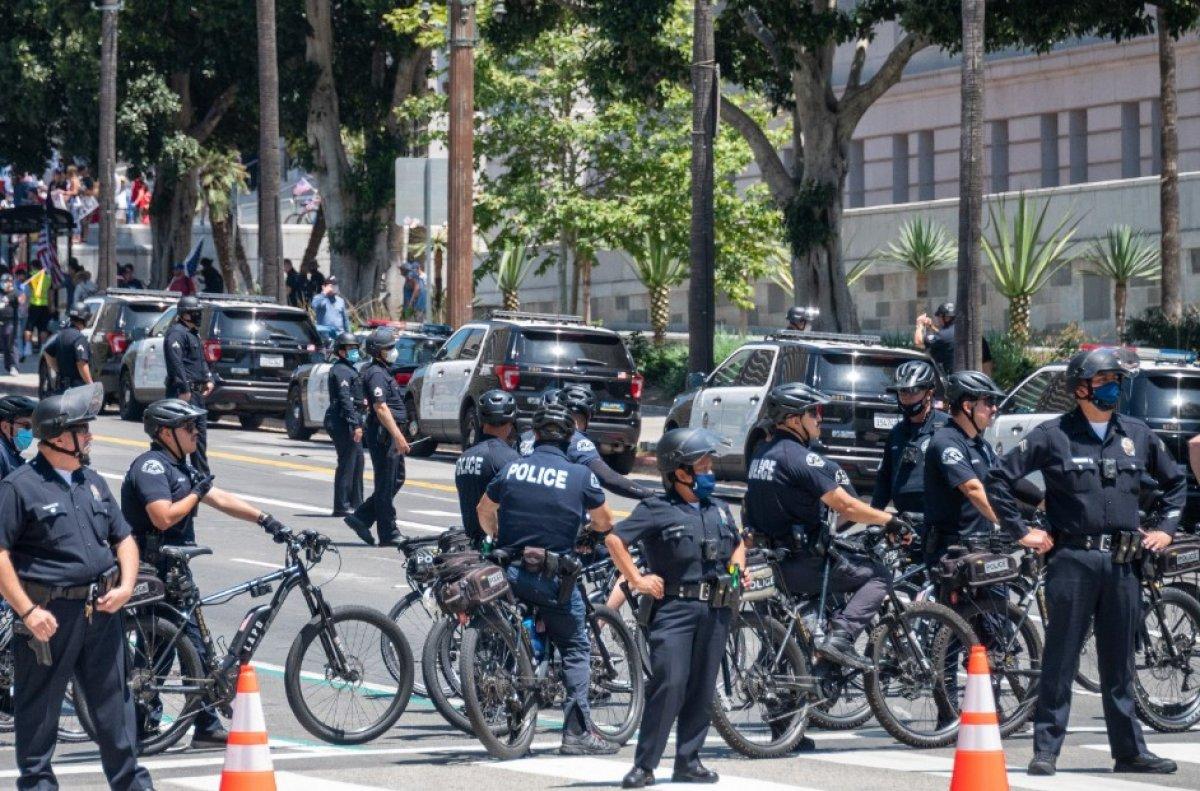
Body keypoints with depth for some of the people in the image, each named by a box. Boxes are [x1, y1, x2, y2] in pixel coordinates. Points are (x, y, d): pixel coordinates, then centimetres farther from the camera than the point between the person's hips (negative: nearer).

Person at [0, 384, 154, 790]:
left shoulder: (93, 482, 15)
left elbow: (124, 539, 19)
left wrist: (126, 586, 0)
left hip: (102, 610, 6)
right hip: (50, 616, -6)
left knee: (114, 699, 10)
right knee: (39, 705, 3)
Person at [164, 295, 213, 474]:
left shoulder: (193, 333, 20)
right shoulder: (177, 333, -14)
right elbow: (176, 362, -23)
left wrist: (208, 379, 17)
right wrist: (184, 389, -26)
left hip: (196, 391, 11)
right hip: (184, 390, -11)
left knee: (200, 430, 13)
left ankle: (202, 472, 20)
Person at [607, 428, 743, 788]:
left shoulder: (720, 510, 18)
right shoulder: (657, 510, -3)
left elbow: (738, 543, 37)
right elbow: (614, 540, -6)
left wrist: (736, 569, 18)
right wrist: (637, 579, -8)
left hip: (715, 610, 6)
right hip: (674, 607, -6)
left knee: (702, 690, 7)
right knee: (669, 684, -14)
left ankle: (688, 761, 15)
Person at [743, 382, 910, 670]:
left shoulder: (762, 455, 11)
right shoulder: (801, 457, -17)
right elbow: (845, 506, -17)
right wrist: (890, 520, -5)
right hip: (801, 564, -9)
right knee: (877, 576, -2)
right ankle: (840, 637, -16)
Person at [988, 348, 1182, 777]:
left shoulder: (1138, 434, 11)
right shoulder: (1053, 435, -1)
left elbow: (1175, 481, 25)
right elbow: (999, 478, 1)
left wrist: (1165, 528, 15)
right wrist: (1022, 531, -1)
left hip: (1123, 563, 4)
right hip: (1072, 560, -4)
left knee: (1119, 663, 9)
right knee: (1060, 660, -2)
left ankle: (1130, 750, 14)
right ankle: (1046, 750, 2)